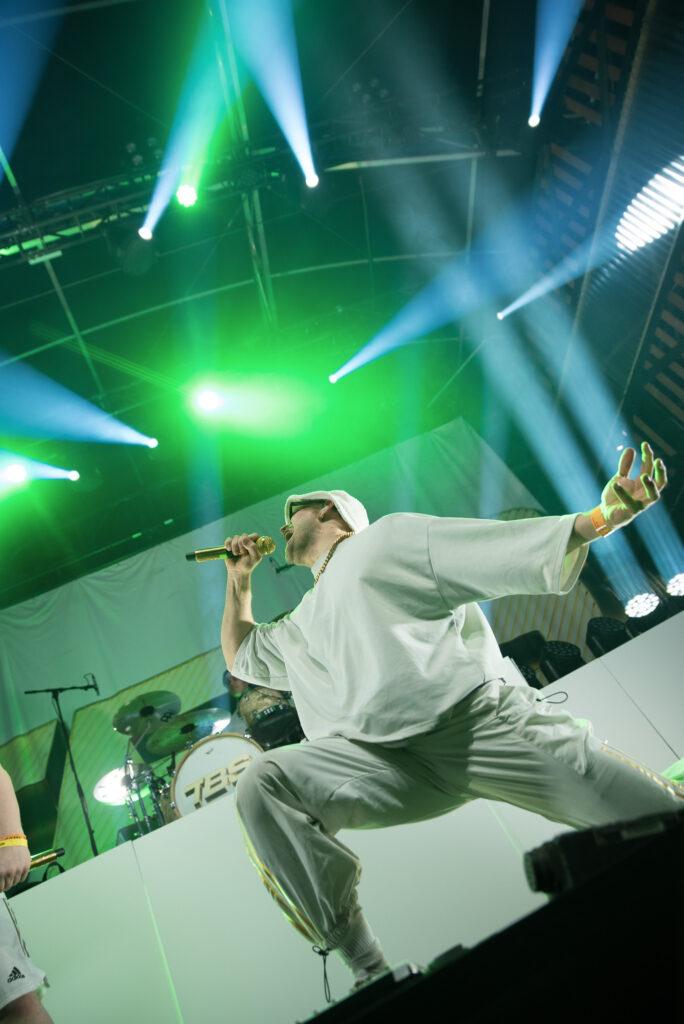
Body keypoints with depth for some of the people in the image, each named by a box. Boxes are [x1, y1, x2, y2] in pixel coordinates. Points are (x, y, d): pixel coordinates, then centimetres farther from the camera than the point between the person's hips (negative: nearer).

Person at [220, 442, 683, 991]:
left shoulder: (389, 536, 15)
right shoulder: (301, 627, 31)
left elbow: (513, 550, 6)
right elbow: (241, 653, 47)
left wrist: (605, 514, -8)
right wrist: (240, 578, 37)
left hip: (480, 719, -3)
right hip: (382, 759, 4)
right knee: (264, 782, -21)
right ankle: (367, 967, -17)